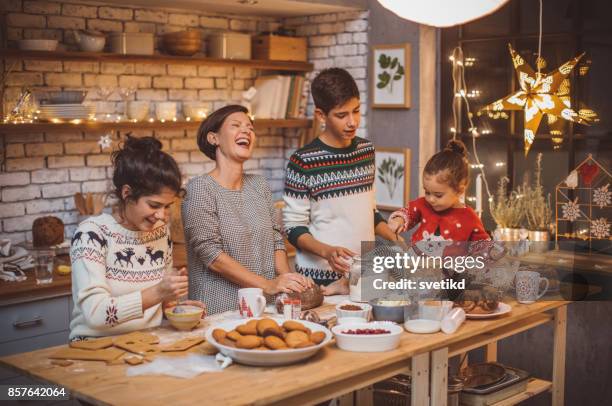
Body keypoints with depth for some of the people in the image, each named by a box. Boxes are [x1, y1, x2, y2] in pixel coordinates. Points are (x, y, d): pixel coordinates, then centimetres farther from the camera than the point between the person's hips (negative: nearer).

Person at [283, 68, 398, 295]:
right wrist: (327, 251, -25)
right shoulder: (303, 161, -11)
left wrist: (394, 239, 4)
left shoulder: (367, 150, 7)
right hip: (320, 279, -5)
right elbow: (294, 227, -9)